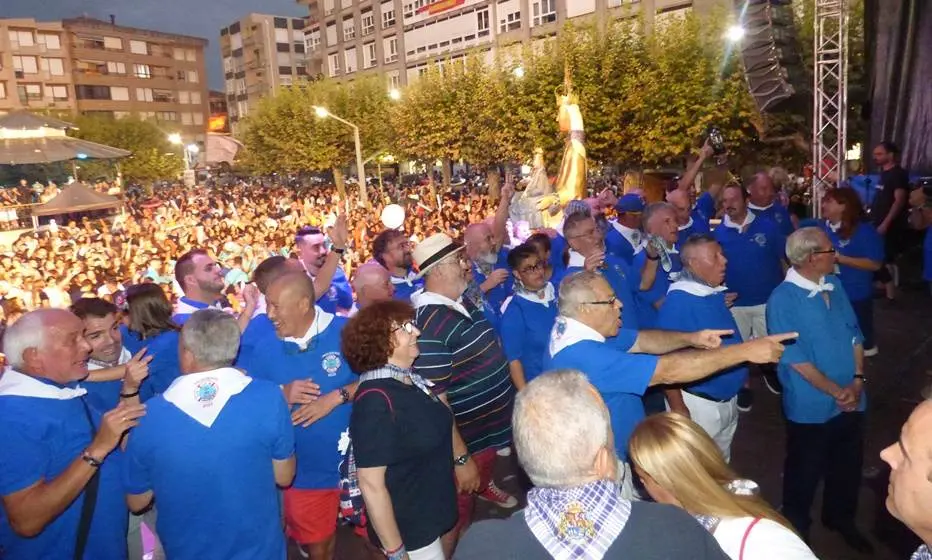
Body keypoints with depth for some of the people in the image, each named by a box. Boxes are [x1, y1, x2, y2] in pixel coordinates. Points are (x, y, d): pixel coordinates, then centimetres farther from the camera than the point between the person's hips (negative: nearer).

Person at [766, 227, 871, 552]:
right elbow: (796, 360, -19)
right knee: (805, 471, 13)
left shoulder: (834, 286, 2)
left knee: (848, 465, 22)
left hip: (850, 400, 6)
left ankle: (840, 518, 46)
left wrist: (858, 380, -5)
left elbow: (854, 334, 7)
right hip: (811, 406, -6)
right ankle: (796, 527, 36)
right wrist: (836, 392, -14)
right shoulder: (783, 299, -20)